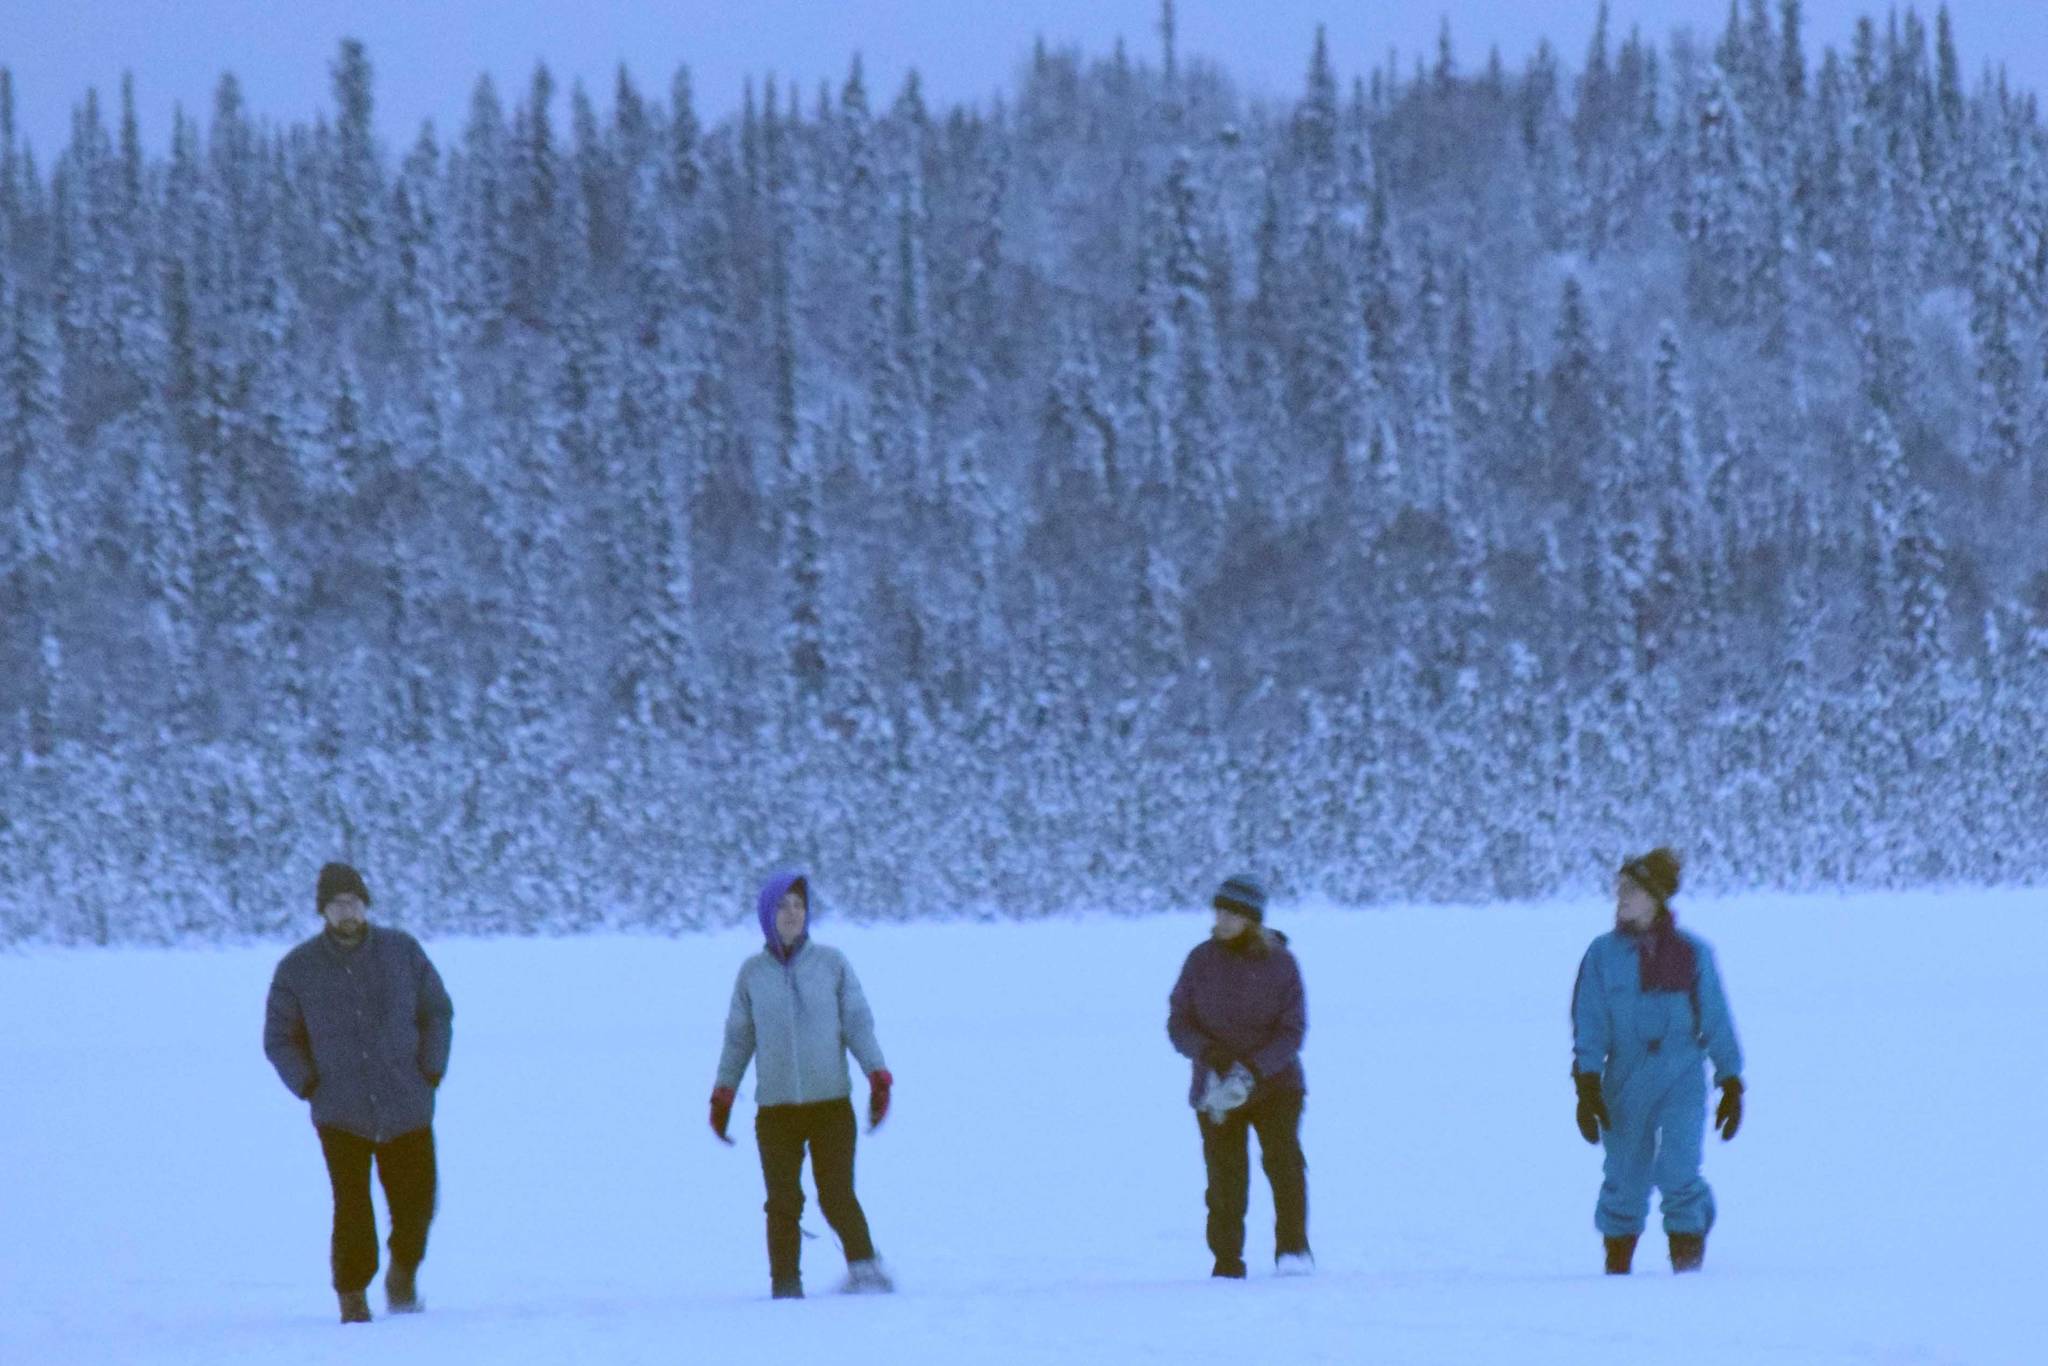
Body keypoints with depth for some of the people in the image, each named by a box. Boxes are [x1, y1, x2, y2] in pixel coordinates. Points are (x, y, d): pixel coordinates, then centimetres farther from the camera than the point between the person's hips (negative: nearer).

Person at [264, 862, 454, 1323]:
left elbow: (437, 1012, 9)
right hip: (341, 1116, -2)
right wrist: (310, 1087, -5)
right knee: (352, 1211, -11)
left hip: (407, 1110, 2)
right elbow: (279, 1039, 5)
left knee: (414, 1205, 1)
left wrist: (430, 1073, -1)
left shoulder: (402, 951, -1)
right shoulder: (297, 969, -4)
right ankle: (352, 1297, 7)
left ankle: (403, 1274, 30)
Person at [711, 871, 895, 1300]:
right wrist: (723, 1093, 14)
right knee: (783, 1202, -2)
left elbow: (858, 1022, 2)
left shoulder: (832, 963, 4)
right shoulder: (753, 973, 8)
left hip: (832, 1103, -1)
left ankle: (865, 1269, 2)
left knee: (837, 1195, -10)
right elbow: (738, 1038, 15)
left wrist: (878, 1075, -8)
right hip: (776, 1109, 1)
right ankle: (785, 1285, 6)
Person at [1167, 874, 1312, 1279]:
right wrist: (1209, 1053, -20)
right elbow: (1178, 1022, -1)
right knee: (1225, 1174, -3)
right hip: (1216, 1089, 1)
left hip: (1274, 1083, -1)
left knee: (1283, 1158, -20)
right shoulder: (1201, 960, -2)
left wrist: (1254, 1067, -24)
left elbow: (1292, 1032, -8)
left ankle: (1293, 1249, -14)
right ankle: (1227, 1261, 10)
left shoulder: (1280, 964, -6)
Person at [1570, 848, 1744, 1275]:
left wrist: (1731, 1084, 7)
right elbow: (1589, 1026, 1)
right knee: (1625, 1176, 3)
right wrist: (1587, 1086, -8)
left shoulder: (1692, 953, 3)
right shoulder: (1604, 954, 3)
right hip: (1625, 1080, 1)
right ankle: (1617, 1256, 23)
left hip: (1682, 1078, -1)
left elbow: (1716, 1021, 8)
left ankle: (1687, 1239, 3)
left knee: (1677, 1168, -18)